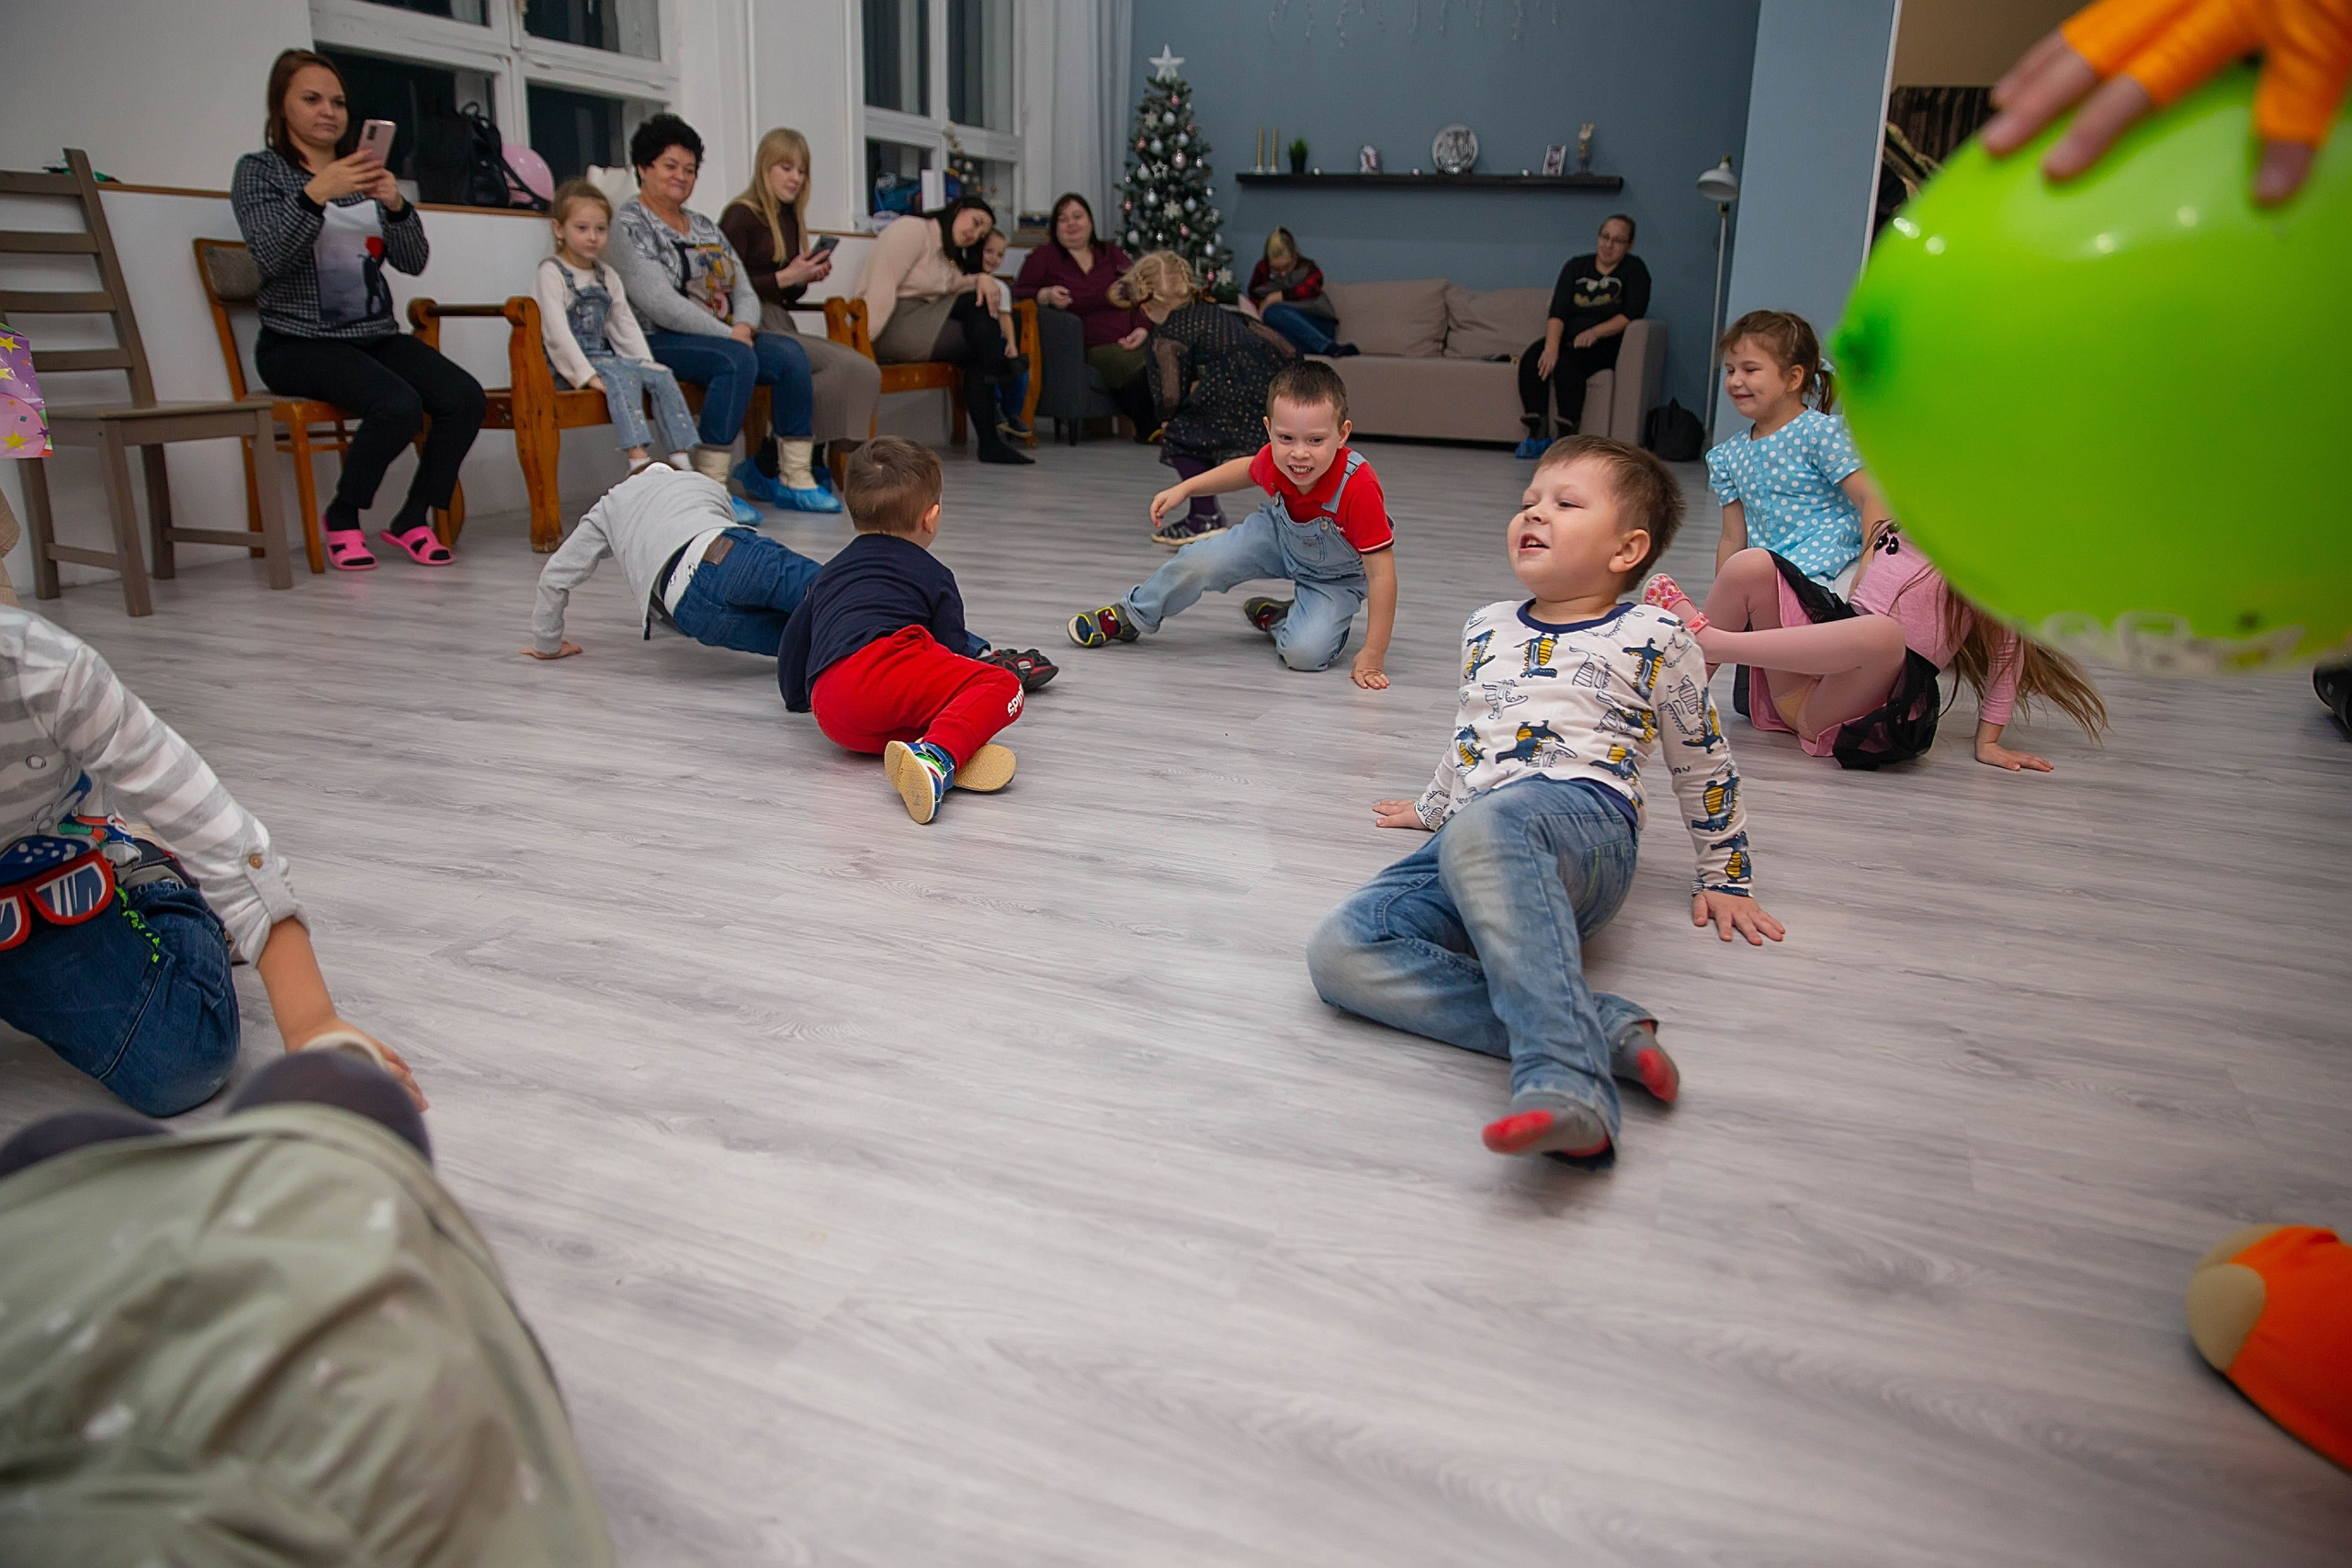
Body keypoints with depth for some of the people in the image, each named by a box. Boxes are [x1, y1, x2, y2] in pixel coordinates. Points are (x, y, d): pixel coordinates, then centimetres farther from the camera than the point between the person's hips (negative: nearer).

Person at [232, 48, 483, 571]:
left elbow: (414, 262, 7)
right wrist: (316, 194, -26)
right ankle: (341, 517, -7)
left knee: (466, 398, -21)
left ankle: (412, 519, -4)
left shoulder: (366, 174, 19)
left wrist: (396, 204, -12)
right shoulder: (260, 169, 5)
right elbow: (271, 257, -13)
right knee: (399, 404, -31)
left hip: (377, 334, 5)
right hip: (298, 342, -5)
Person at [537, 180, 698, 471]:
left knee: (661, 375, -14)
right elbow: (556, 331, -16)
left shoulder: (607, 276, 16)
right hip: (571, 365, -7)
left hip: (606, 357, 7)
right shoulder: (551, 272, -6)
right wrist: (586, 374, -25)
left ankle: (681, 458, -22)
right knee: (620, 376, -33)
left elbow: (626, 325, 16)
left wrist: (646, 363, 2)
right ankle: (638, 457, -45)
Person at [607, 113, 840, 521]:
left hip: (725, 337, 8)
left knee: (790, 353, -16)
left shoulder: (704, 227, 22)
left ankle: (795, 478, -14)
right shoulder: (627, 225, -3)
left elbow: (744, 289, 16)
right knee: (737, 360, -34)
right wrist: (727, 335, -18)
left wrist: (744, 326, -8)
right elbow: (658, 303, -16)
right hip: (656, 342, -8)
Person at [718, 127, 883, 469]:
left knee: (864, 372, -17)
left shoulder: (790, 218, 20)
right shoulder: (740, 215, -3)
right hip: (753, 328, -7)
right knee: (843, 366, -26)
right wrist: (785, 277, -12)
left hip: (783, 325, 7)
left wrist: (808, 278, 6)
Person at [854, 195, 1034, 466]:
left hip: (922, 327, 9)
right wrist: (864, 339, -26)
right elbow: (882, 286, -17)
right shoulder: (913, 229, -7)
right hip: (894, 328, -9)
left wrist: (980, 278, -9)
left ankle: (990, 442, -15)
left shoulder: (949, 255, 24)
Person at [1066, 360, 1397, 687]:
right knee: (1197, 563, -7)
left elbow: (1381, 573, -36)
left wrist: (1371, 658, -37)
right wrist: (1185, 488, 2)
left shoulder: (1358, 489, -43)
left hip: (1336, 574, -4)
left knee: (1304, 652, -26)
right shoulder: (1273, 459, -27)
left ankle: (1278, 618, 11)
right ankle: (1131, 616, 23)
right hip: (1279, 533, 4)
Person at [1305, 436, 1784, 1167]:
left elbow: (1703, 763, 22)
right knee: (1339, 950, -26)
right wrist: (1431, 806, 56)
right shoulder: (1487, 628, 29)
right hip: (1464, 849, 6)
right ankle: (1601, 1029, -37)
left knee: (1483, 830, -44)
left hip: (1582, 820, -5)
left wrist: (1726, 879, 27)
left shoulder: (1653, 639, 13)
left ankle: (1564, 1079, -57)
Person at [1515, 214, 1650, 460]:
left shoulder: (1634, 269, 4)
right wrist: (1551, 347, -20)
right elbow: (1557, 311, -3)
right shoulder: (1577, 266, 11)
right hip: (1568, 340, 4)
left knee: (1567, 364, -34)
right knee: (1531, 359, -27)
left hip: (1605, 345, -4)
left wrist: (1595, 332, -20)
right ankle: (1535, 433, -31)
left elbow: (1632, 314, -7)